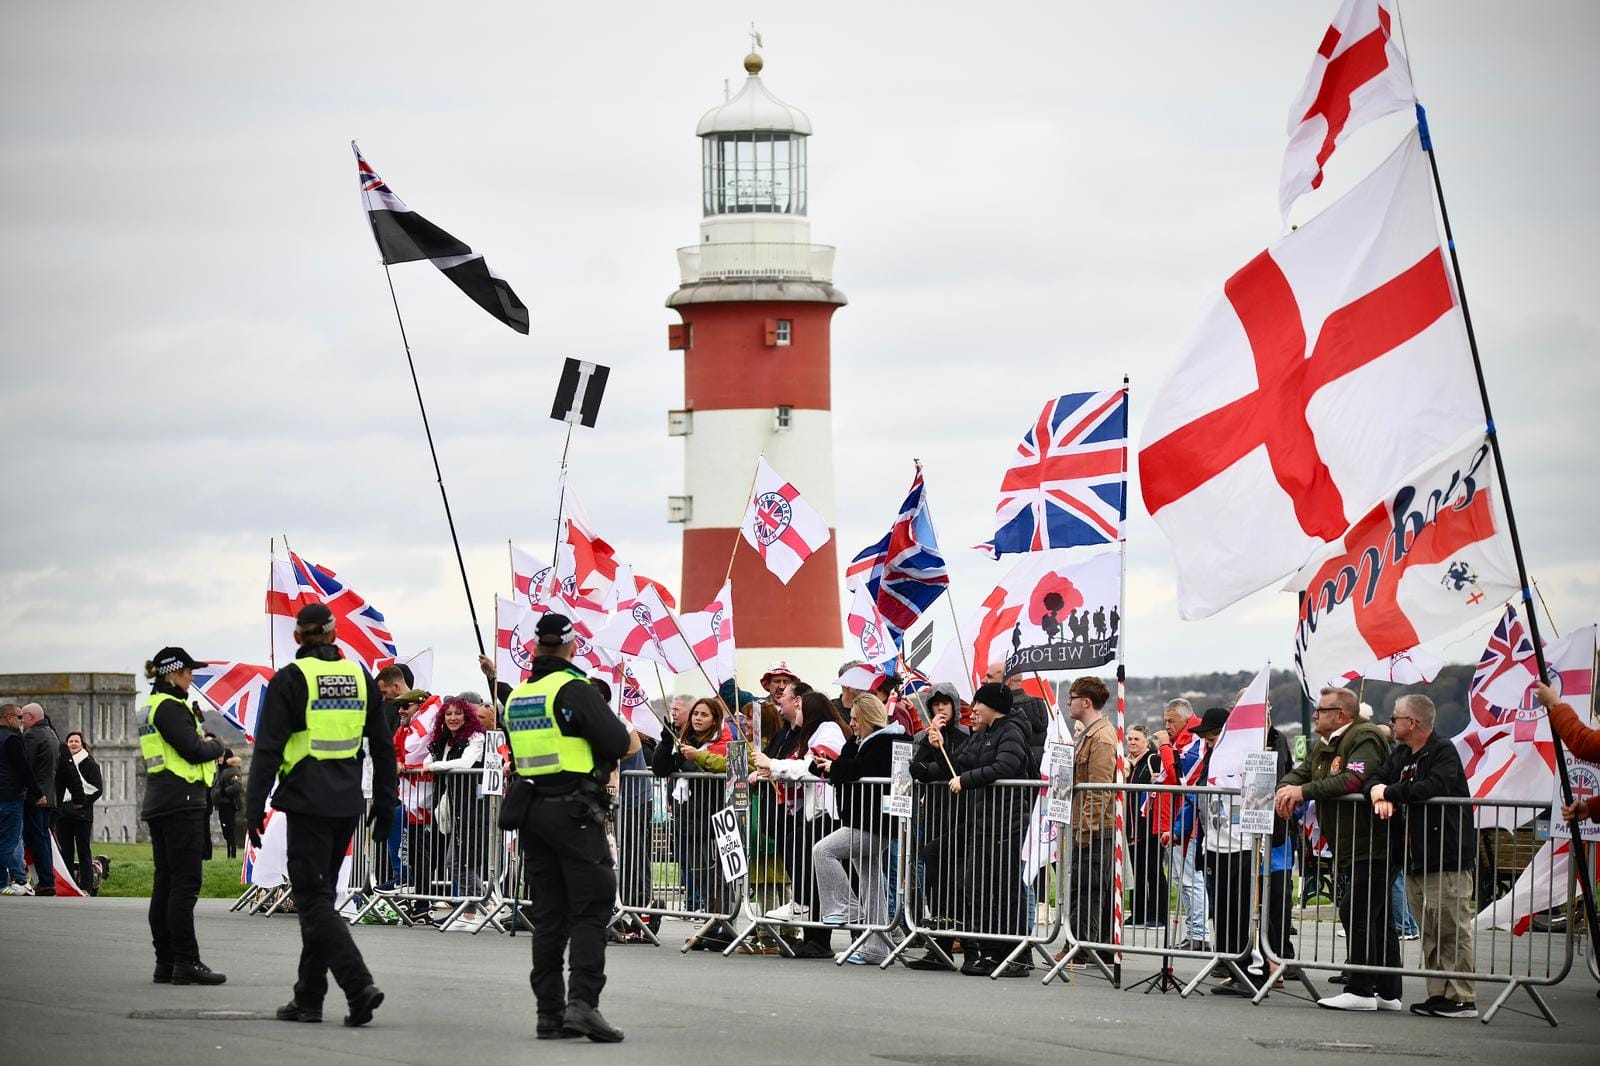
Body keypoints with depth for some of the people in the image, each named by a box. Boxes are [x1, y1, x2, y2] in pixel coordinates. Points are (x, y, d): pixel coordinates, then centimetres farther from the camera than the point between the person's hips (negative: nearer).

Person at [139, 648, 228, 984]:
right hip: (182, 802, -10)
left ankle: (165, 962, 10)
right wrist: (215, 745, 2)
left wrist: (202, 742, 7)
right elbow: (193, 750, -17)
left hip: (159, 805, 10)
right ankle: (186, 962, -13)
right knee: (185, 884, -10)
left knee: (165, 883, 9)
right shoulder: (171, 707, -12)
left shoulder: (150, 707, 19)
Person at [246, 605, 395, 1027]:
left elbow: (268, 749, -10)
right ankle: (308, 998, 15)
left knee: (314, 900, -5)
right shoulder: (359, 676, 9)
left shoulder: (290, 680, -7)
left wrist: (255, 807, -8)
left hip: (307, 801, -6)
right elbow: (383, 746, 13)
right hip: (348, 802, 6)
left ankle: (359, 984, -22)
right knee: (319, 895, 14)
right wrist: (384, 806, 19)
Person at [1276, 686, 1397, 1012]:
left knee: (1356, 911, -13)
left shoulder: (1365, 739, -13)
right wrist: (1286, 789, -12)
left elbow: (1353, 780, -28)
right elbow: (1299, 773, 12)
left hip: (1374, 847, -10)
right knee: (1376, 918, 12)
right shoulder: (1323, 746, 17)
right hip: (1352, 850, 10)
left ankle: (1360, 990, -12)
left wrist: (1304, 791, -27)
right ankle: (1387, 993, 17)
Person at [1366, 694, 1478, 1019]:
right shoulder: (1401, 755, 17)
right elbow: (1376, 778, 13)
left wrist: (1390, 792, -16)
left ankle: (1462, 998, -8)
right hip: (1415, 860, 9)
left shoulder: (1444, 751, -10)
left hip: (1448, 860, -9)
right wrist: (1378, 793, -12)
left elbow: (1435, 787, -26)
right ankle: (1439, 995, 13)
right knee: (1430, 932, 10)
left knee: (1453, 929, -8)